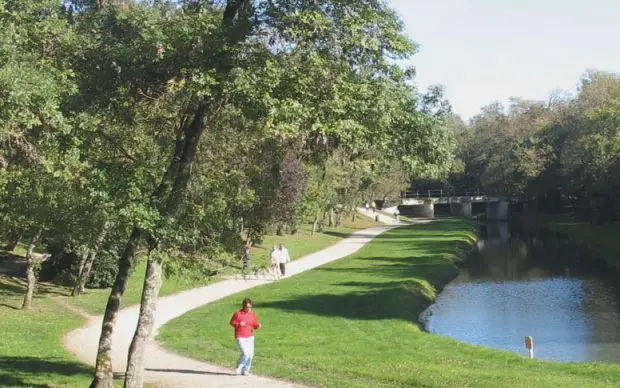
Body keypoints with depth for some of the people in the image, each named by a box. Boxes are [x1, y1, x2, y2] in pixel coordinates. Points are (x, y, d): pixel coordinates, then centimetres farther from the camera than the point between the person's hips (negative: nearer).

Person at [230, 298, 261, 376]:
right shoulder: (238, 313, -9)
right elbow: (232, 322, 1)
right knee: (245, 353, -15)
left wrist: (258, 326, -13)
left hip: (250, 337, 5)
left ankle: (245, 370, 20)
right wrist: (238, 324, -17)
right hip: (240, 337, -5)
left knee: (250, 354, 4)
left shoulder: (252, 313, 4)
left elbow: (255, 325, 10)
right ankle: (239, 367, 10)